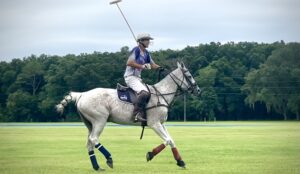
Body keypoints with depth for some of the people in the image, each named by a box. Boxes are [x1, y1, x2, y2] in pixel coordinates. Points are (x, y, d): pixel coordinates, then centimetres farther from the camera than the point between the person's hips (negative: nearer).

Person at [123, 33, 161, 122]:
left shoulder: (146, 53, 16)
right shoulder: (136, 50, -9)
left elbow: (153, 65, 18)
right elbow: (129, 63, -18)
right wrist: (142, 66, -19)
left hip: (138, 78, 10)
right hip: (130, 77, -10)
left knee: (150, 92, 5)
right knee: (144, 92, -30)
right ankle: (137, 114, -32)